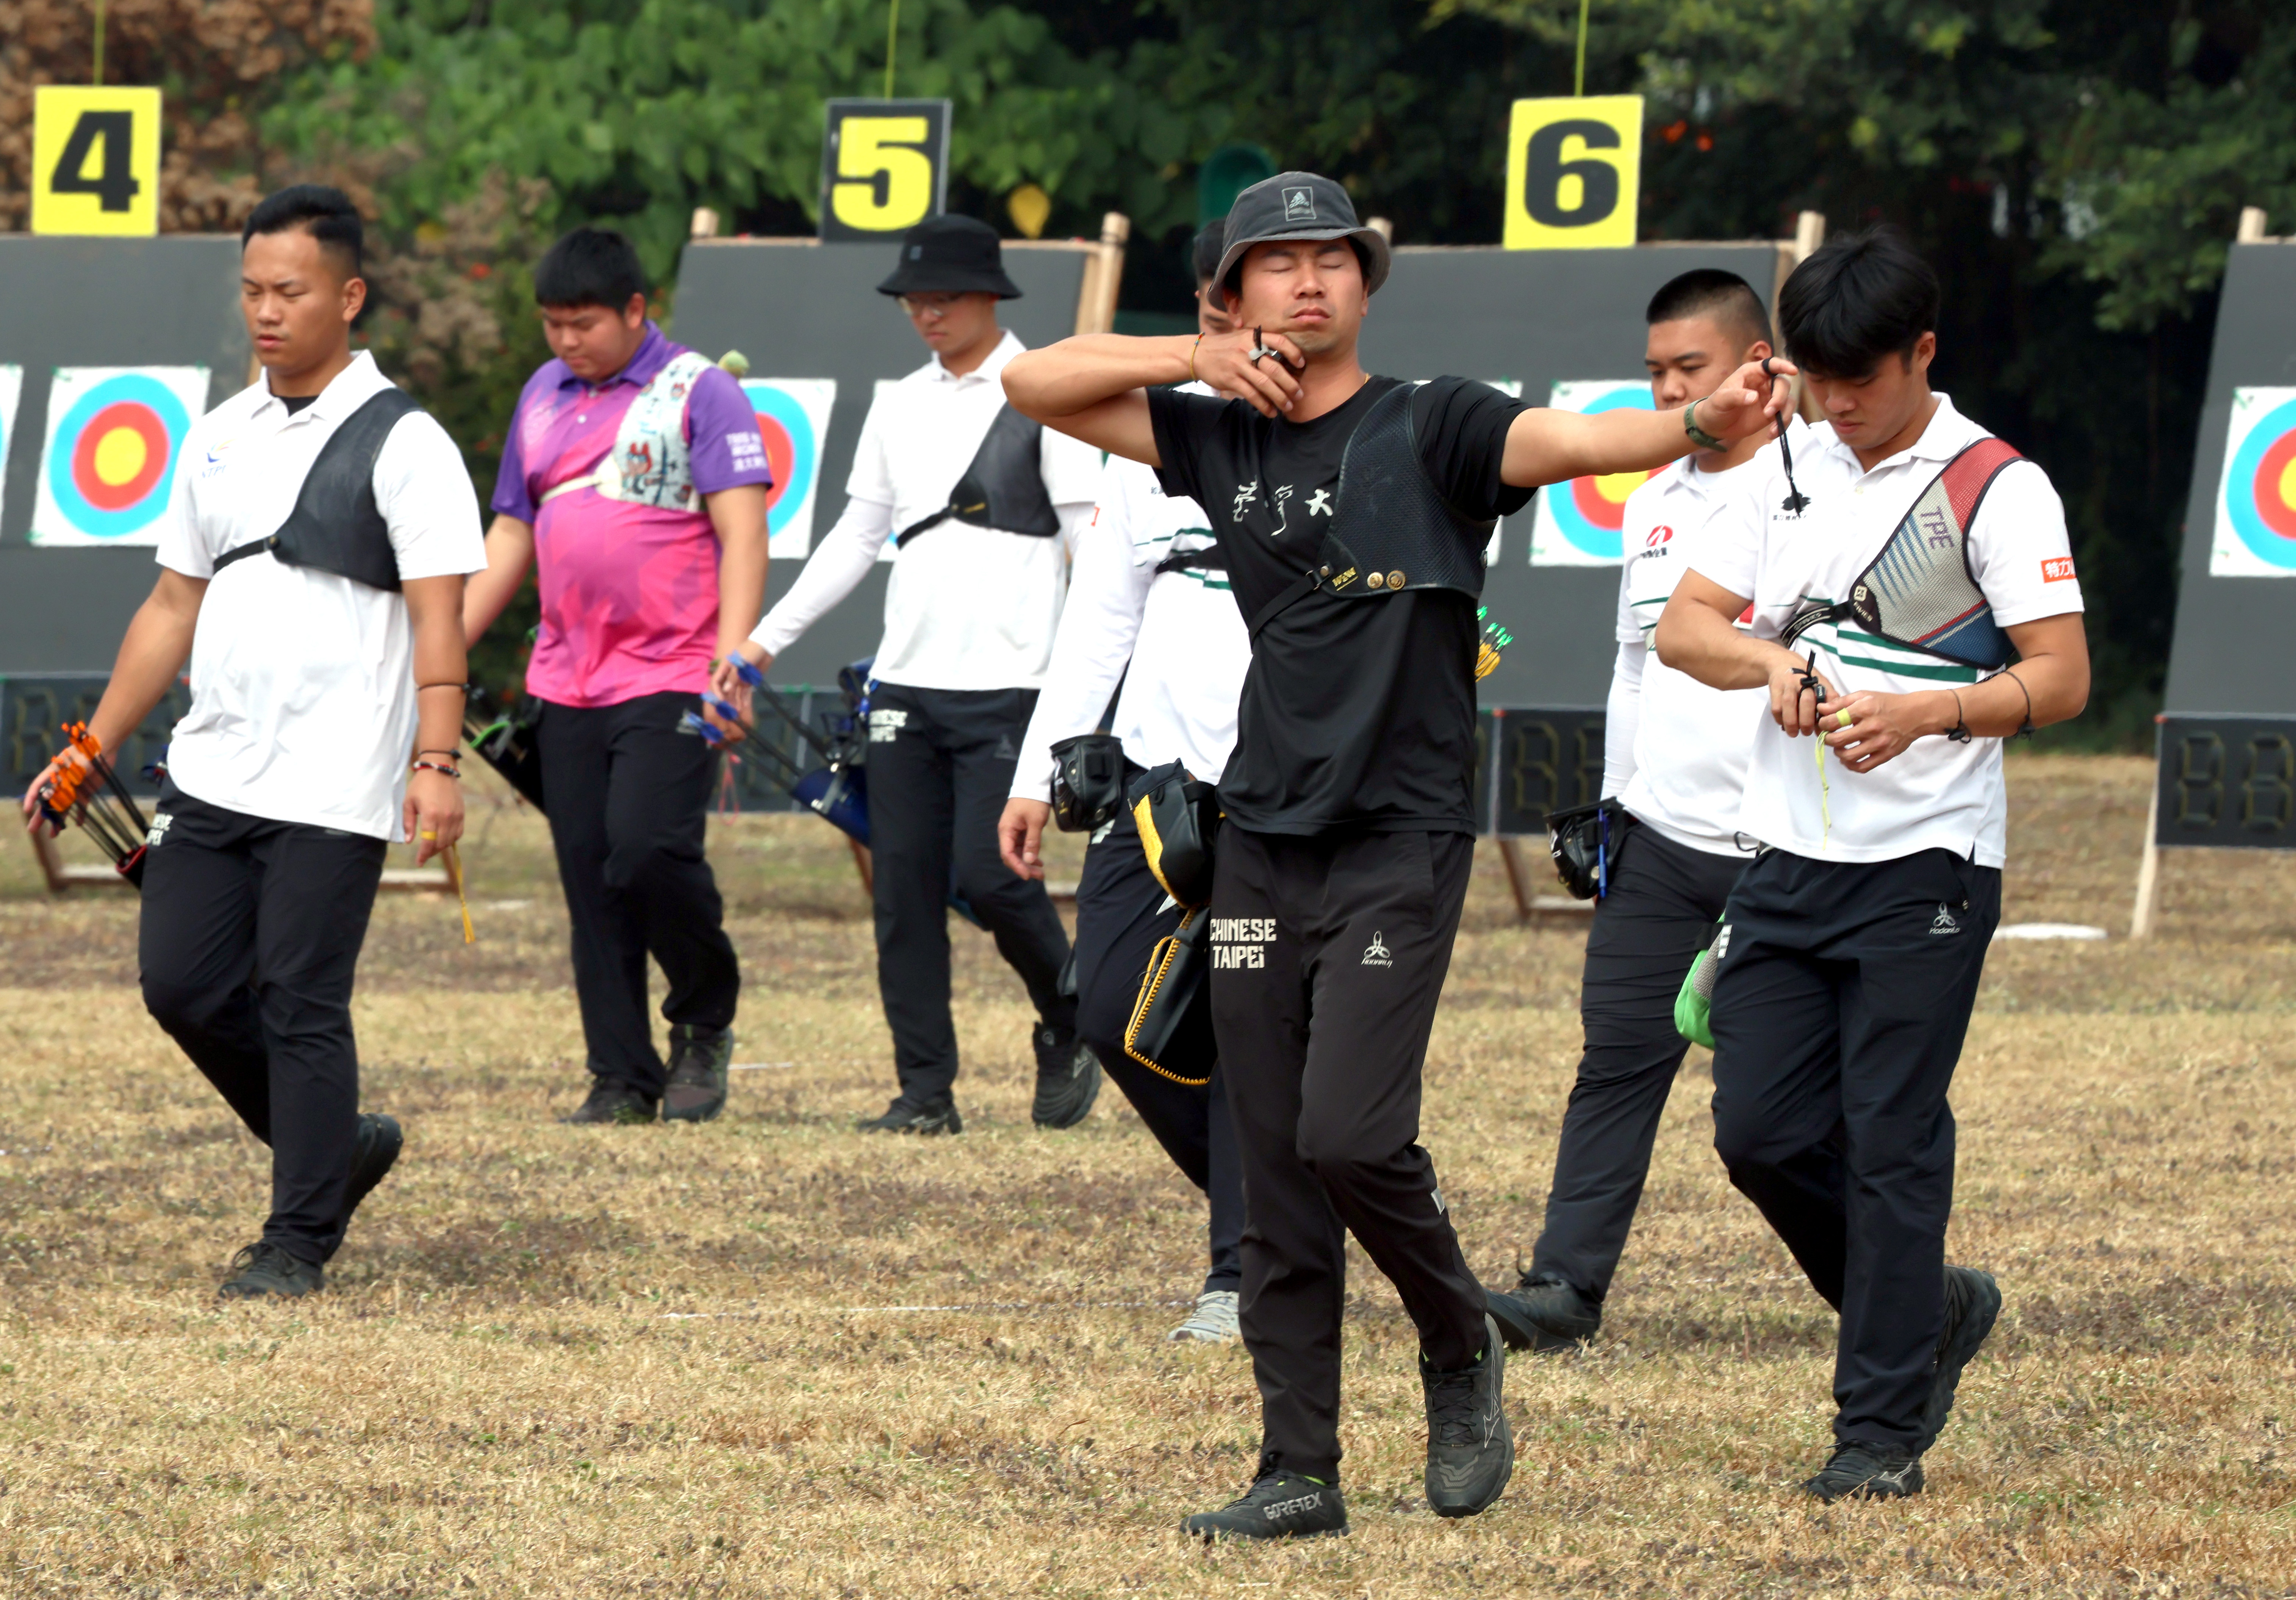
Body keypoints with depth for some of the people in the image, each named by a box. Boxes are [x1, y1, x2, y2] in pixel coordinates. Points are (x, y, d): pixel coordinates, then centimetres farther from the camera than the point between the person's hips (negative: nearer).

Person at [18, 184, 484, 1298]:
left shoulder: (401, 444, -6)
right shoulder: (219, 439, 14)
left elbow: (438, 616, -12)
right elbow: (174, 608, 19)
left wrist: (435, 763, -23)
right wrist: (94, 751, 17)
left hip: (334, 788, -7)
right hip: (211, 775, 7)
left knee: (303, 1005, -5)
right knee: (182, 984, 4)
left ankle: (299, 1240, 5)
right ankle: (337, 1148, 24)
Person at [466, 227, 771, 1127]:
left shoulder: (698, 391, -2)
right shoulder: (544, 397, 16)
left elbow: (741, 534, -9)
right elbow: (511, 536, 22)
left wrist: (732, 664, -19)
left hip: (671, 678, -6)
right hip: (566, 682, 6)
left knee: (649, 850, -20)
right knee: (589, 881, 2)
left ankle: (705, 1019, 5)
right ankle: (622, 1079, 7)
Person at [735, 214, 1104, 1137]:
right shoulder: (899, 407, 15)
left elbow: (1089, 541, -6)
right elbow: (856, 538, 21)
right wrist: (767, 638, 15)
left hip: (1008, 687, -6)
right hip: (906, 682, 6)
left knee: (989, 875, -13)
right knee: (903, 888, 1)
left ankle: (1069, 1033, 12)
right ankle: (925, 1091, 5)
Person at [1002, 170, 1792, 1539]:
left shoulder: (1431, 430, -4)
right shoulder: (1222, 437, 10)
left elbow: (1563, 442, -21)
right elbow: (1035, 383, 12)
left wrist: (1700, 426, -40)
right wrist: (1200, 356, -1)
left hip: (1402, 846, -5)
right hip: (1264, 848, 5)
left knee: (1352, 1135, -16)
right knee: (1277, 1178, 4)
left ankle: (1462, 1351, 10)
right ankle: (1301, 1474, 9)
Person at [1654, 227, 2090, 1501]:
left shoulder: (1996, 487, -6)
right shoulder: (1793, 472, 11)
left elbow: (2061, 680, -10)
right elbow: (1682, 626, 11)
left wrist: (1925, 712, -25)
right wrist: (1774, 659, -10)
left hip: (1925, 866, -6)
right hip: (1790, 858, 6)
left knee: (1891, 1143, -6)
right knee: (1761, 1132, 3)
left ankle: (1884, 1427, -1)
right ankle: (1932, 1312, 25)